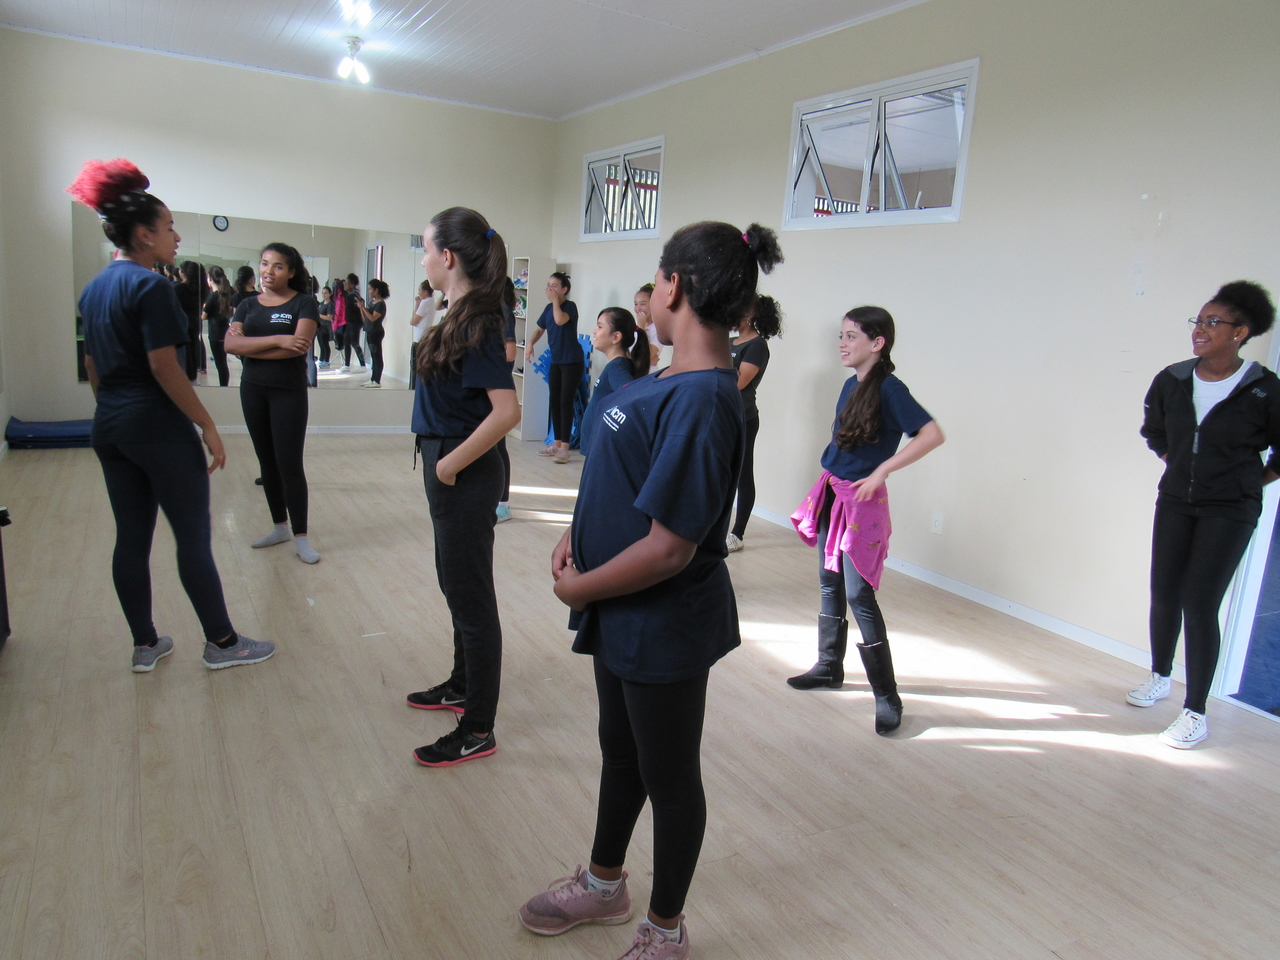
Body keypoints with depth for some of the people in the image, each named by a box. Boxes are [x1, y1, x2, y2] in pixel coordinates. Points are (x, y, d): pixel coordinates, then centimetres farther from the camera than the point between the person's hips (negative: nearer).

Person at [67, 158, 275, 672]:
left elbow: (92, 366, 17)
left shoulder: (95, 287, 13)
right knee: (194, 537, 1)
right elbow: (164, 366, -19)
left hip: (110, 427, 9)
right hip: (159, 427, -9)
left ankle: (144, 645, 21)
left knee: (131, 538, 12)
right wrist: (208, 426, -16)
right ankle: (221, 642, 12)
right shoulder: (150, 285, -14)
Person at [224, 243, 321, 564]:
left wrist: (250, 347, -11)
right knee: (267, 461, 11)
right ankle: (279, 527, 23)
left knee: (290, 464, -7)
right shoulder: (248, 305, 9)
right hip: (252, 390, 5)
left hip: (289, 391, -5)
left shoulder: (304, 303, -4)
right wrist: (277, 340, -21)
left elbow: (301, 345, -19)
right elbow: (230, 343, -8)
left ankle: (300, 537, 0)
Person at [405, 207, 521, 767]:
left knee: (470, 597, 1)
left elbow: (507, 411, -28)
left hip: (465, 477, -10)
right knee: (455, 584, 23)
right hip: (450, 471, 10)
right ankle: (463, 686, 42)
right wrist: (443, 462, 9)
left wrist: (451, 463, -20)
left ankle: (478, 731, 15)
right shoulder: (460, 316, 8)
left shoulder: (476, 325, -20)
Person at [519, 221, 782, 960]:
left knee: (668, 777, 13)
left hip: (664, 627, -9)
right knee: (621, 750, 26)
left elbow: (669, 548, -29)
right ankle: (604, 885, 51)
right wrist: (578, 533, -1)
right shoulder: (677, 379, 1)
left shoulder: (700, 400, -28)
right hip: (626, 617, 9)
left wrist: (578, 588, -16)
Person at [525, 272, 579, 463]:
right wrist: (530, 343, 0)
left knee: (565, 401, -10)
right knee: (555, 402, 9)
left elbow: (560, 320, -30)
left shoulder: (570, 306, -10)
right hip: (556, 361, 7)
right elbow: (539, 328, 19)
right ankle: (557, 444, 18)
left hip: (572, 361, -7)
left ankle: (564, 447, -9)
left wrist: (555, 300, -16)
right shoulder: (549, 308, 10)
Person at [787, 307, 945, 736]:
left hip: (862, 501, -8)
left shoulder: (889, 389, -16)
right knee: (830, 583, 17)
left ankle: (886, 696, 2)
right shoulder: (851, 385, 9)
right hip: (832, 494, 8)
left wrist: (881, 471, -23)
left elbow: (933, 434, -24)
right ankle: (829, 665, 33)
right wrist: (828, 484, 15)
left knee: (859, 594, -8)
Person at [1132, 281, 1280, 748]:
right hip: (1175, 501, 4)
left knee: (1200, 604, -7)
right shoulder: (1171, 381, -3)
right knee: (1164, 595, 11)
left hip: (1230, 511, -4)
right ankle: (1159, 676, 34)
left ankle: (1195, 712, 5)